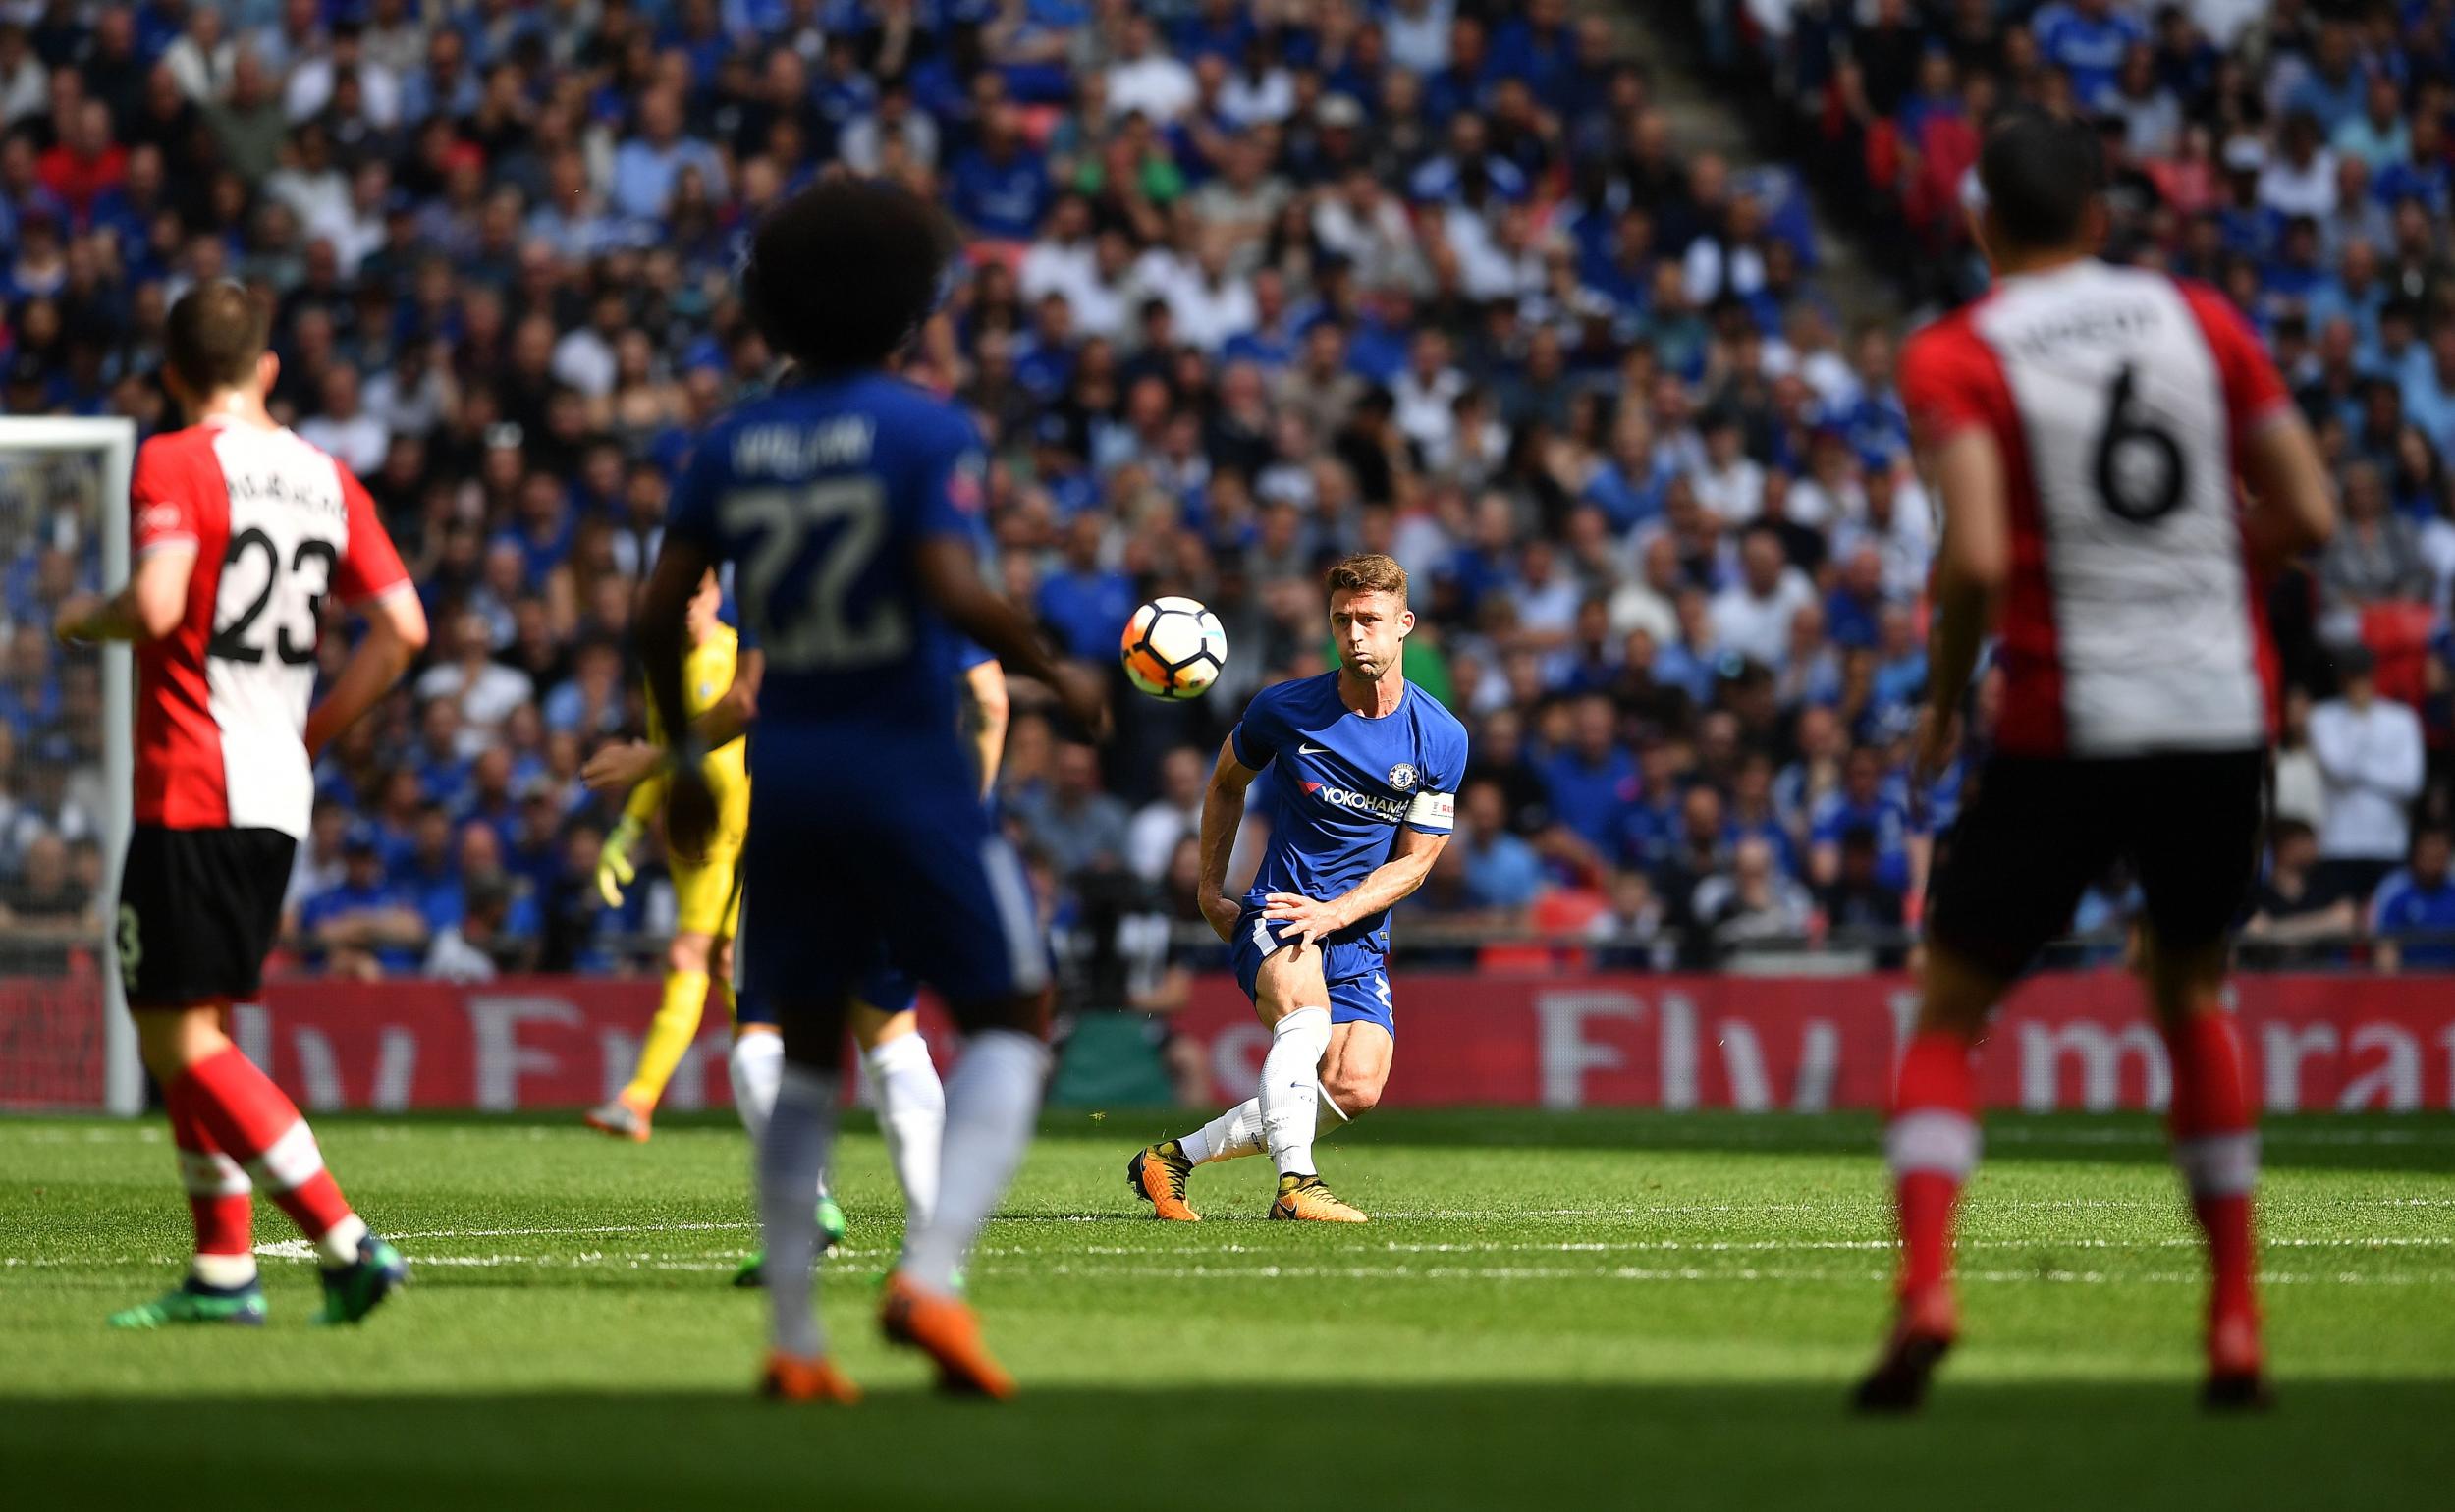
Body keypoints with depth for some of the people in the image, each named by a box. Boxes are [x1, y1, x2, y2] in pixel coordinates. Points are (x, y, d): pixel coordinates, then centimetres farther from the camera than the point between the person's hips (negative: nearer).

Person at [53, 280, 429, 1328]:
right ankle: (223, 1271, 14)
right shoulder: (326, 478, 12)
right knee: (194, 1032, 17)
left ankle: (346, 1244, -17)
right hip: (277, 798, 7)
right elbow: (402, 626, 8)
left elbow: (156, 606, -22)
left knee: (181, 1039, -7)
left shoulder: (174, 464, -8)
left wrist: (85, 620, -1)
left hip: (190, 796, -7)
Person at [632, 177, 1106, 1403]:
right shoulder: (926, 433, -9)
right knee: (1011, 1020, 6)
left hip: (784, 769, 5)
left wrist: (684, 763, 15)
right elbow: (954, 595, -22)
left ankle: (792, 1341, 9)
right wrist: (1057, 675, -6)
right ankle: (931, 1274, -15)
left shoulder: (730, 446, 5)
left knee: (807, 1050, 15)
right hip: (908, 768, -5)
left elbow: (659, 618, 2)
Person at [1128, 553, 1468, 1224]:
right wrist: (1210, 890, 13)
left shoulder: (1443, 739, -4)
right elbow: (1227, 782, 16)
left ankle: (1173, 1157, -2)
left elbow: (1415, 858, 0)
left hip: (1358, 934, 2)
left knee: (1355, 1090, -16)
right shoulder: (1284, 709, -5)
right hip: (1274, 917, -2)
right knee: (1307, 1013, -36)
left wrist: (1334, 912, -16)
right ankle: (1295, 1185, -40)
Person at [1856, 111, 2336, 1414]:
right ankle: (2236, 1327, 18)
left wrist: (1942, 699, -1)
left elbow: (1976, 559, -17)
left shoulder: (1955, 357, -4)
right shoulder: (2196, 318, 7)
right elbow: (2308, 517, 4)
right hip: (2223, 711, 3)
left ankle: (1923, 1290, -13)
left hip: (2066, 724, -3)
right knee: (2189, 991, 24)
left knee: (1946, 1016, 9)